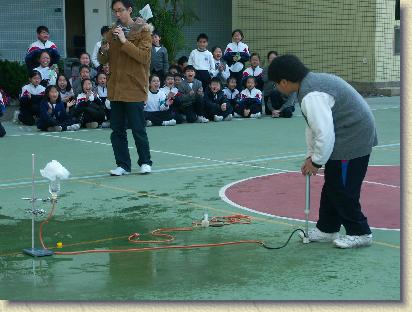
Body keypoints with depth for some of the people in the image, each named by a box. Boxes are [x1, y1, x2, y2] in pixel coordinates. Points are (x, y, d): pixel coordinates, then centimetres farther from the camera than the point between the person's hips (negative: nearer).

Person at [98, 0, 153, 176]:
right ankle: (123, 165, 13)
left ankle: (145, 162, 15)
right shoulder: (112, 33, 12)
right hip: (115, 89, 5)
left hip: (134, 89, -5)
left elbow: (144, 56, -16)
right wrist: (103, 51, -9)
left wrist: (124, 41, -22)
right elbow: (103, 61, 14)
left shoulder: (143, 31, -3)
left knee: (138, 129, 0)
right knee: (117, 130, 5)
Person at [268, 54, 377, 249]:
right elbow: (314, 125, 16)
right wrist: (311, 155, 15)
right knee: (332, 186, 17)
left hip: (352, 141, -11)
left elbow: (325, 133, -26)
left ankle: (359, 233, 8)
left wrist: (316, 161, -13)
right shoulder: (312, 81, 10)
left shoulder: (311, 96, -24)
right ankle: (326, 229, 26)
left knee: (343, 189, -3)